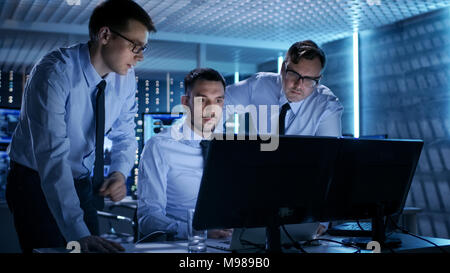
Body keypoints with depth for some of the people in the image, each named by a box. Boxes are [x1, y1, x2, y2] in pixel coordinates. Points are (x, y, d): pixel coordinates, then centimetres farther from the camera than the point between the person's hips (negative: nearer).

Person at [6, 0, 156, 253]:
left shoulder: (126, 77, -7)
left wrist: (120, 173, -18)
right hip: (37, 182, -5)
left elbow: (125, 135, 4)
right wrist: (78, 233, -41)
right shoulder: (55, 73, -27)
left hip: (81, 184, 5)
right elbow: (53, 155, -34)